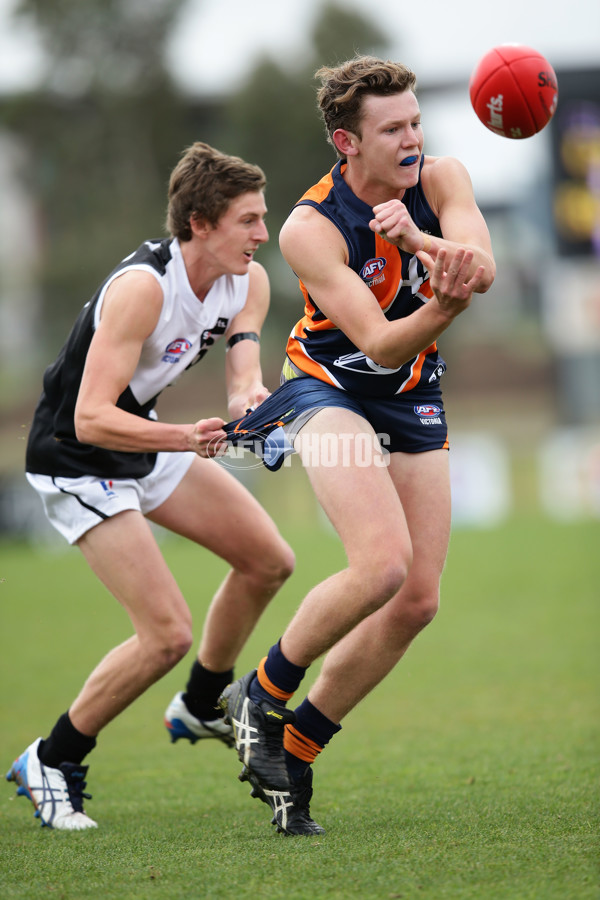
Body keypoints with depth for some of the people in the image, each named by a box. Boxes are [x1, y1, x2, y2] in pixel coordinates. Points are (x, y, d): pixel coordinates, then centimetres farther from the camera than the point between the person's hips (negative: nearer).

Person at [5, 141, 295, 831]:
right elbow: (90, 419, -35)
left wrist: (248, 400, -36)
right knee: (166, 633, -15)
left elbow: (243, 381, -13)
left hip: (147, 442, 9)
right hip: (76, 463, -9)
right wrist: (186, 438, -47)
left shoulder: (249, 282, -6)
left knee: (268, 560, 10)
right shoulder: (141, 288, -32)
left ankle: (201, 708, 31)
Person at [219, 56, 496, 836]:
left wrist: (418, 240, -43)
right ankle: (259, 696, -5)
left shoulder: (441, 179, -9)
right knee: (383, 561, -28)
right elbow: (377, 341, -27)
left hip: (414, 400, 6)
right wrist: (442, 309, -46)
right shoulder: (310, 229, -22)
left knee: (417, 601, 0)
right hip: (330, 389, -6)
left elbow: (484, 269, -24)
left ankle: (295, 751, 14)